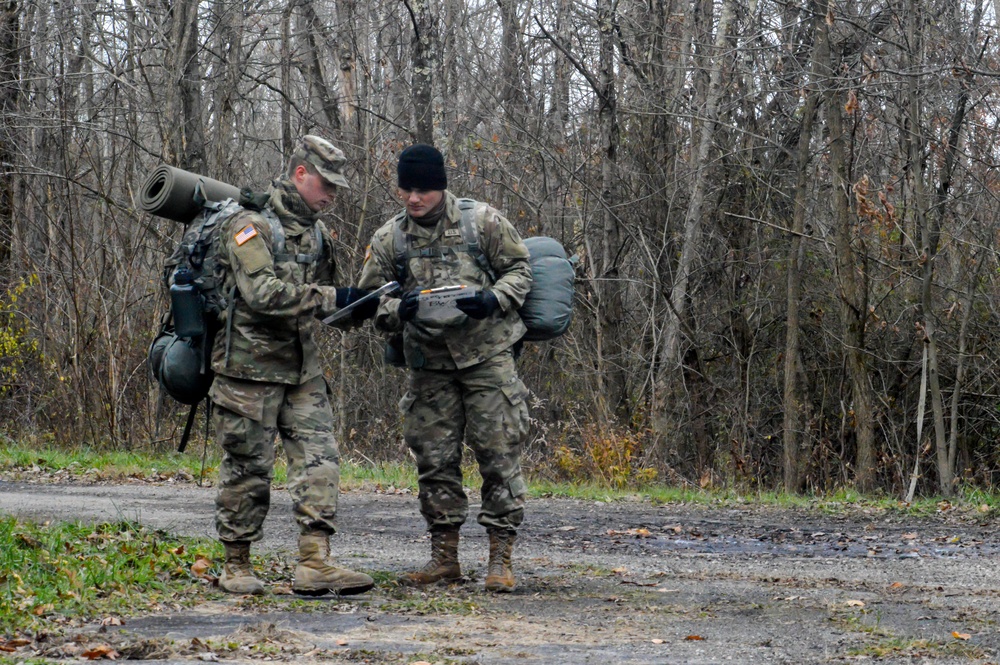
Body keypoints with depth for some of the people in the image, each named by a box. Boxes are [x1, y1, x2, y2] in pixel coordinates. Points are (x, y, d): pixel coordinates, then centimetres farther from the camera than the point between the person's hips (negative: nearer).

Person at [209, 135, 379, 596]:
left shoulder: (315, 232, 15)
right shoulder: (251, 226, -12)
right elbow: (262, 293, -25)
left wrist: (358, 310, 5)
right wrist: (331, 298, -26)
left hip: (301, 368, 7)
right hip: (250, 368, -7)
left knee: (319, 459, -5)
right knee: (248, 468, 0)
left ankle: (314, 563, -9)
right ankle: (236, 566, 12)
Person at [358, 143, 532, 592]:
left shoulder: (482, 222, -4)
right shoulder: (389, 238, 4)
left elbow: (519, 269, 4)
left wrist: (493, 299, -16)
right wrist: (397, 310, -16)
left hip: (486, 354, -3)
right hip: (429, 362, 3)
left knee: (499, 455, -6)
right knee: (435, 460, 6)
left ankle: (501, 559, -1)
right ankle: (444, 558, 16)